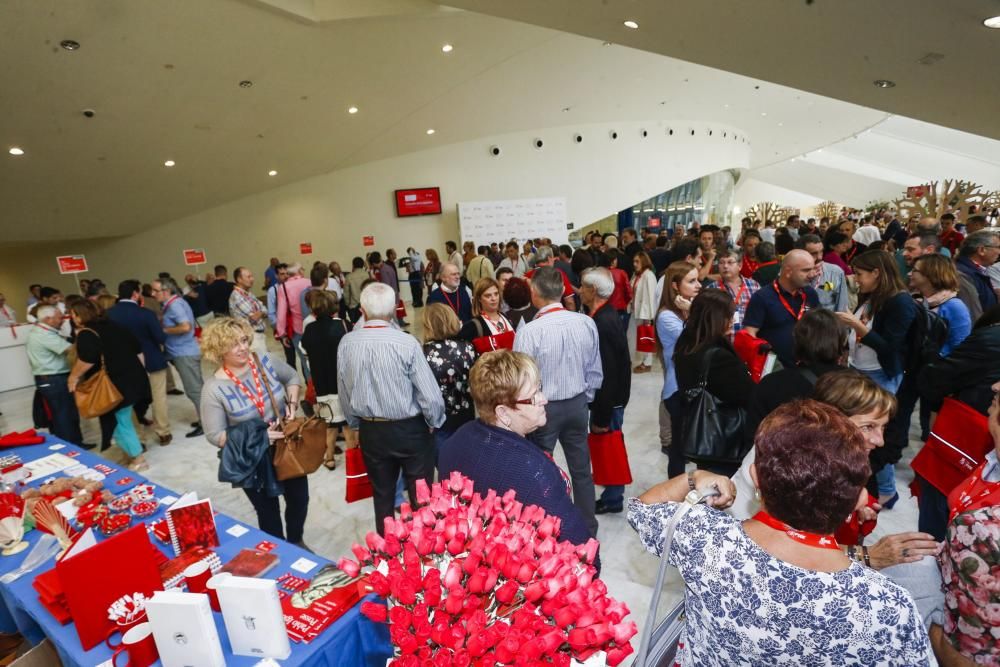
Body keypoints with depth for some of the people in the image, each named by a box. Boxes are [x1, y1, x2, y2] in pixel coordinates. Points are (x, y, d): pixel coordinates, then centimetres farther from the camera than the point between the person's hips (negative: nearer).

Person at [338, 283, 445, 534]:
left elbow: (344, 392, 2)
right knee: (420, 494, 13)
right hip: (409, 429, -4)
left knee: (382, 493, 21)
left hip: (370, 431, 4)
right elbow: (430, 393, -18)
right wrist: (434, 423, 1)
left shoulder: (346, 343, -8)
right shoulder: (406, 343, -20)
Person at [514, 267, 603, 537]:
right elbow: (594, 372, 0)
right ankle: (588, 528, 35)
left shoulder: (529, 331, -22)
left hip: (542, 408, -4)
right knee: (581, 469, 19)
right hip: (577, 404, 4)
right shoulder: (586, 323, -9)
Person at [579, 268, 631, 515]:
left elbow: (607, 373, -25)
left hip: (608, 400, -9)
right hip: (612, 396, 9)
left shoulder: (603, 323, -26)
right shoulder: (607, 315, 4)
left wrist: (602, 417, -19)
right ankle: (612, 493, 36)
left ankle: (613, 499, 25)